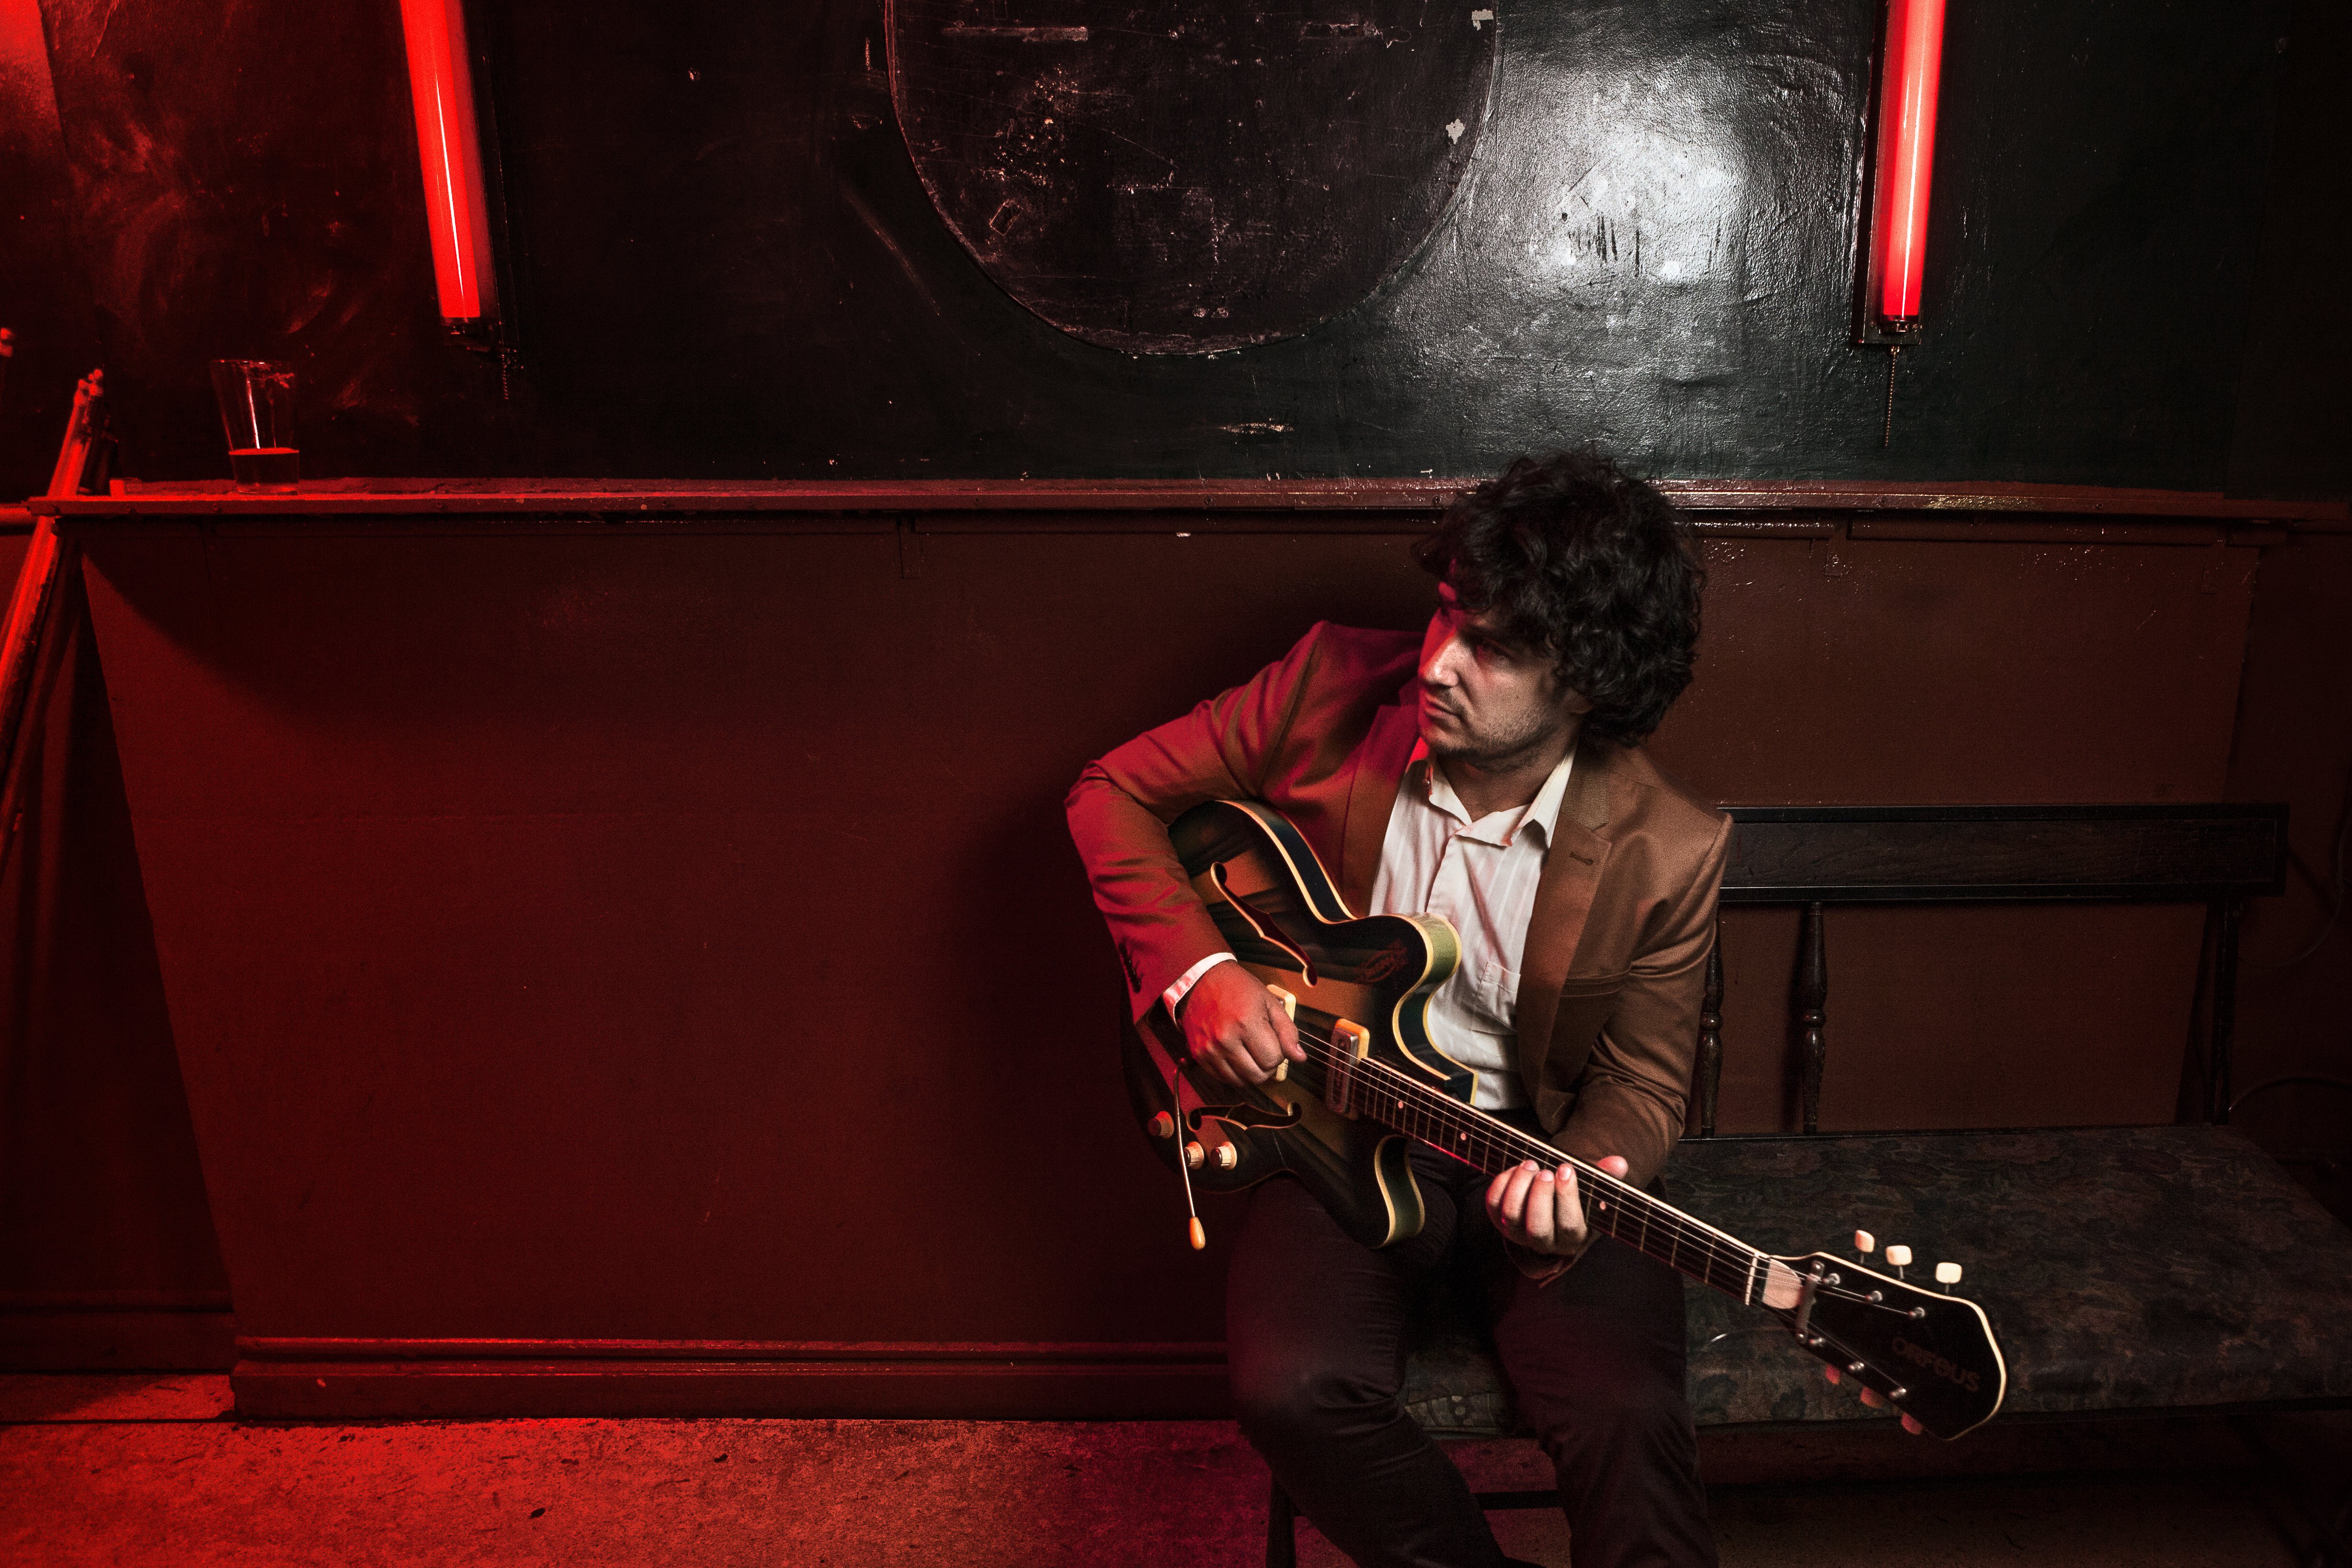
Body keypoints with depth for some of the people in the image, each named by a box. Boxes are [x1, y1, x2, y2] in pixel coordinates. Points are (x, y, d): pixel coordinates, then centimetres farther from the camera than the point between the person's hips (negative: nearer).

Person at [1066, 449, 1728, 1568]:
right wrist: (1196, 970, -15)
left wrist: (1575, 1184, -26)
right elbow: (1114, 793, -1)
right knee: (1291, 1388, -24)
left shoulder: (1665, 852, -14)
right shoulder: (1331, 690, -12)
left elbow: (1641, 1083, -3)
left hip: (1542, 1150, -1)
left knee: (1627, 1420, -27)